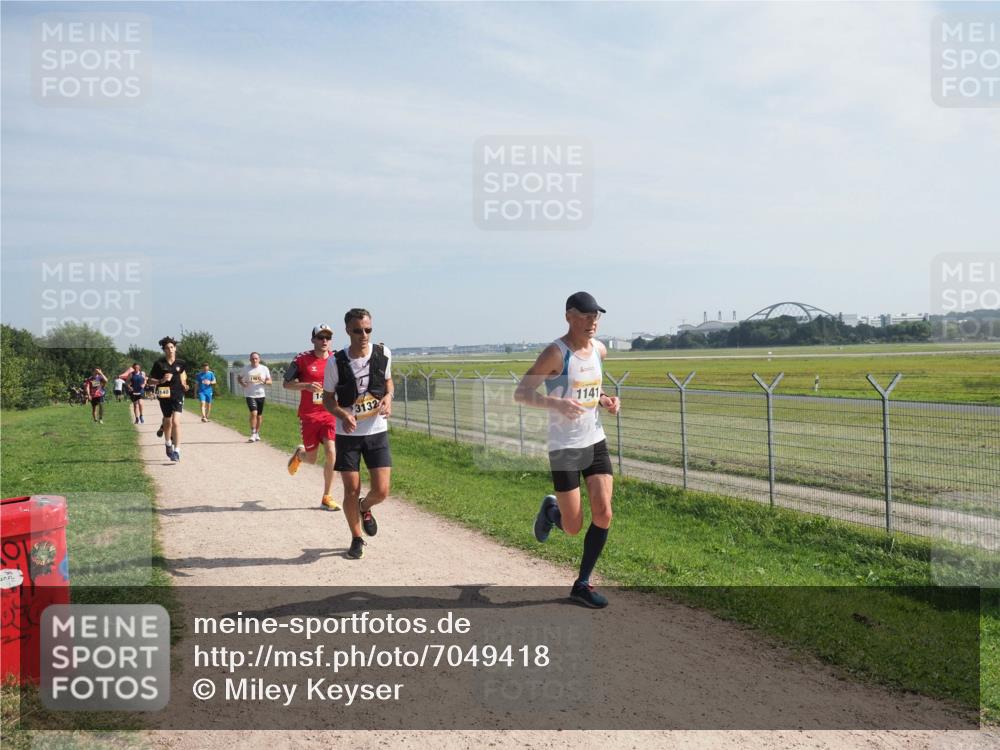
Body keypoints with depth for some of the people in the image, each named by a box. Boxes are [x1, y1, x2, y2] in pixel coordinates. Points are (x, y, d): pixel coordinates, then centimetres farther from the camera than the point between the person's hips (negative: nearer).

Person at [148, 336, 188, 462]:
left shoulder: (180, 363, 1)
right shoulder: (159, 364, -4)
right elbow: (150, 381, -1)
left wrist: (184, 384, 11)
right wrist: (161, 380, -17)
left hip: (177, 396, -1)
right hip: (164, 396, 1)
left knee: (176, 422, -16)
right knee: (168, 422, 16)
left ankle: (176, 451, -16)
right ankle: (168, 444, 44)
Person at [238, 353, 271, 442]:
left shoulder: (264, 368, 3)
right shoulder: (246, 369, 2)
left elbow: (270, 381, 5)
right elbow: (239, 378, 16)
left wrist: (264, 381, -18)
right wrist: (242, 383, -5)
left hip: (261, 395, 2)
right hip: (250, 395, -2)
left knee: (259, 415, 11)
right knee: (254, 413, -17)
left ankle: (257, 433, 26)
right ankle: (253, 435, -13)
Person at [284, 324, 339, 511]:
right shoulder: (302, 359, -5)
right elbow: (287, 383, 0)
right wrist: (306, 385, -18)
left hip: (330, 414, 2)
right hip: (308, 415, -1)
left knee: (331, 452, -12)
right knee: (311, 459, 5)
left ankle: (327, 497, 3)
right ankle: (299, 453, 44)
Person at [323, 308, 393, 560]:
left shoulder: (383, 353, -7)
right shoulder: (336, 362, -13)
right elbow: (328, 398, -2)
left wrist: (388, 396, -8)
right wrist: (343, 415, -22)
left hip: (377, 431, 2)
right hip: (347, 434, -1)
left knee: (381, 491, -4)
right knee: (351, 491, 2)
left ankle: (365, 508, 34)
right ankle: (356, 539, 26)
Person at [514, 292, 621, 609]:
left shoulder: (599, 350, 7)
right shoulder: (555, 353, -14)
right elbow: (520, 394, -16)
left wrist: (606, 400, 3)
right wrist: (557, 403, -31)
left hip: (596, 442, 6)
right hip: (564, 448, -6)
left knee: (604, 515, -4)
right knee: (573, 527, -2)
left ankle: (582, 584, 12)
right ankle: (550, 509, 34)